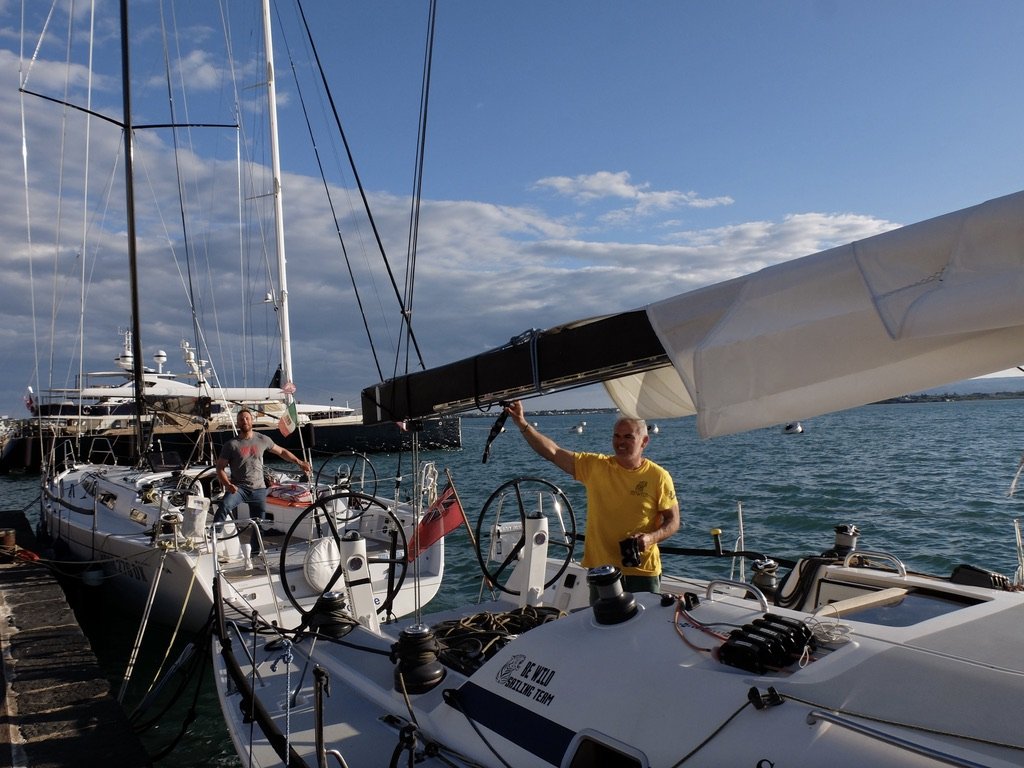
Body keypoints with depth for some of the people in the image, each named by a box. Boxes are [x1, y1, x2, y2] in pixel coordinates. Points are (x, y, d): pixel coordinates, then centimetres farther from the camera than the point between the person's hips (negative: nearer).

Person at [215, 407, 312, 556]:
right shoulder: (231, 444, -4)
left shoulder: (262, 440, 4)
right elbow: (220, 467, -4)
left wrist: (300, 462, 11)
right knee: (224, 506, -31)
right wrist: (227, 485, -20)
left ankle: (255, 554, 22)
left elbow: (282, 452, 16)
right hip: (238, 488, -3)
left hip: (258, 489, 3)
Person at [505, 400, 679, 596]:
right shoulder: (596, 466, -2)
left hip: (643, 571, -2)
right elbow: (553, 453, -6)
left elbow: (673, 521, -1)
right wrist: (522, 424, -15)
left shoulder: (659, 476, -6)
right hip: (600, 568, 2)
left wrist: (651, 537, -20)